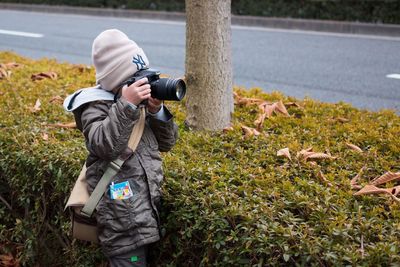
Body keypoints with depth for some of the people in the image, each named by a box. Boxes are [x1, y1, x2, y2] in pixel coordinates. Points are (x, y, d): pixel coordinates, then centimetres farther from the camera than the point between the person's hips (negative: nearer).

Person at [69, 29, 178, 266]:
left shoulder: (140, 102, 10)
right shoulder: (95, 107, -8)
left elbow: (167, 142, 12)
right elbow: (104, 145, -26)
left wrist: (157, 112, -6)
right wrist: (126, 105, -29)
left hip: (149, 208, 7)